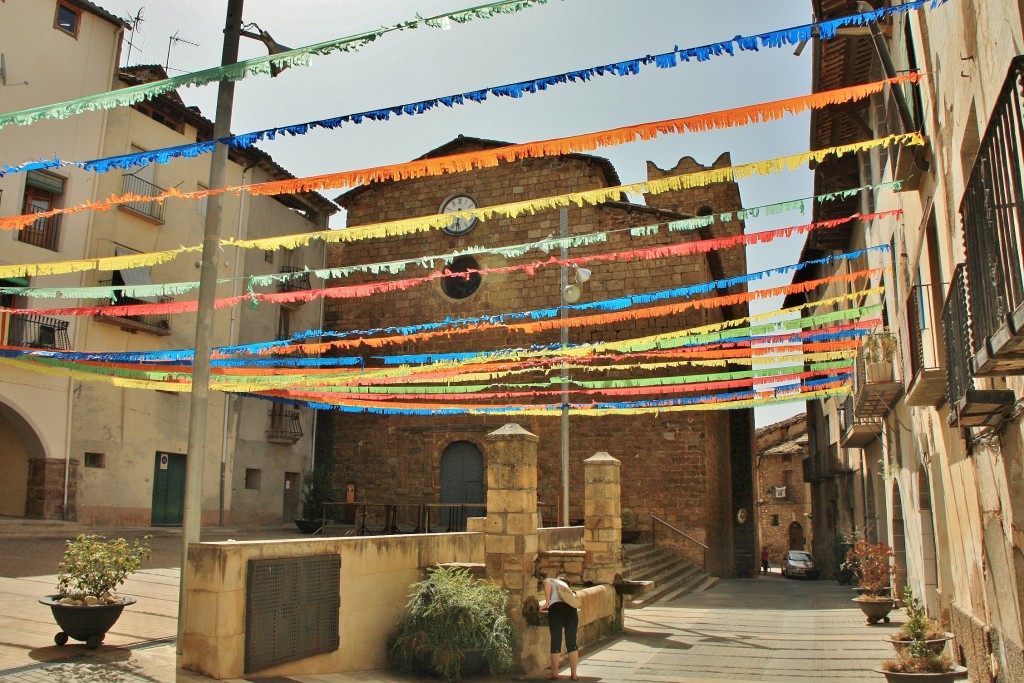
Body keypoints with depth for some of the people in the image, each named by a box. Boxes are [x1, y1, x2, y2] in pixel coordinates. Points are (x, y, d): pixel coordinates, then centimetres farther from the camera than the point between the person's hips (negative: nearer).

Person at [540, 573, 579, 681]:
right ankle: (573, 674, 10)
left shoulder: (548, 580, 24)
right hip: (571, 608, 4)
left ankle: (554, 673, 14)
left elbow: (547, 583, 0)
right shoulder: (564, 584, 38)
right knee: (572, 642, 9)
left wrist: (547, 602, -2)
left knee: (556, 642, 4)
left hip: (556, 608, -4)